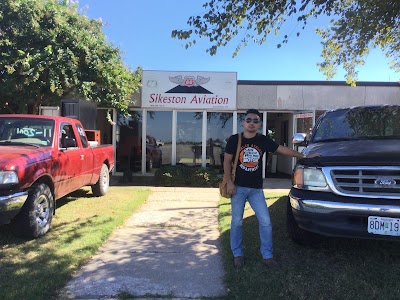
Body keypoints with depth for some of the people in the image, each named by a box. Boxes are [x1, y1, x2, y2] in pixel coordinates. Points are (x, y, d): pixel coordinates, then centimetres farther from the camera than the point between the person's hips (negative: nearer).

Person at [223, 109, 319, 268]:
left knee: (265, 222, 1)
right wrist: (229, 182, -11)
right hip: (238, 187, -2)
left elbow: (282, 149, 8)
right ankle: (237, 254, 21)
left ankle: (267, 256, 16)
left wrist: (305, 156, 7)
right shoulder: (234, 139, -2)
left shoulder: (263, 140, 5)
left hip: (256, 189, 3)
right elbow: (227, 161, -2)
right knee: (237, 222, 5)